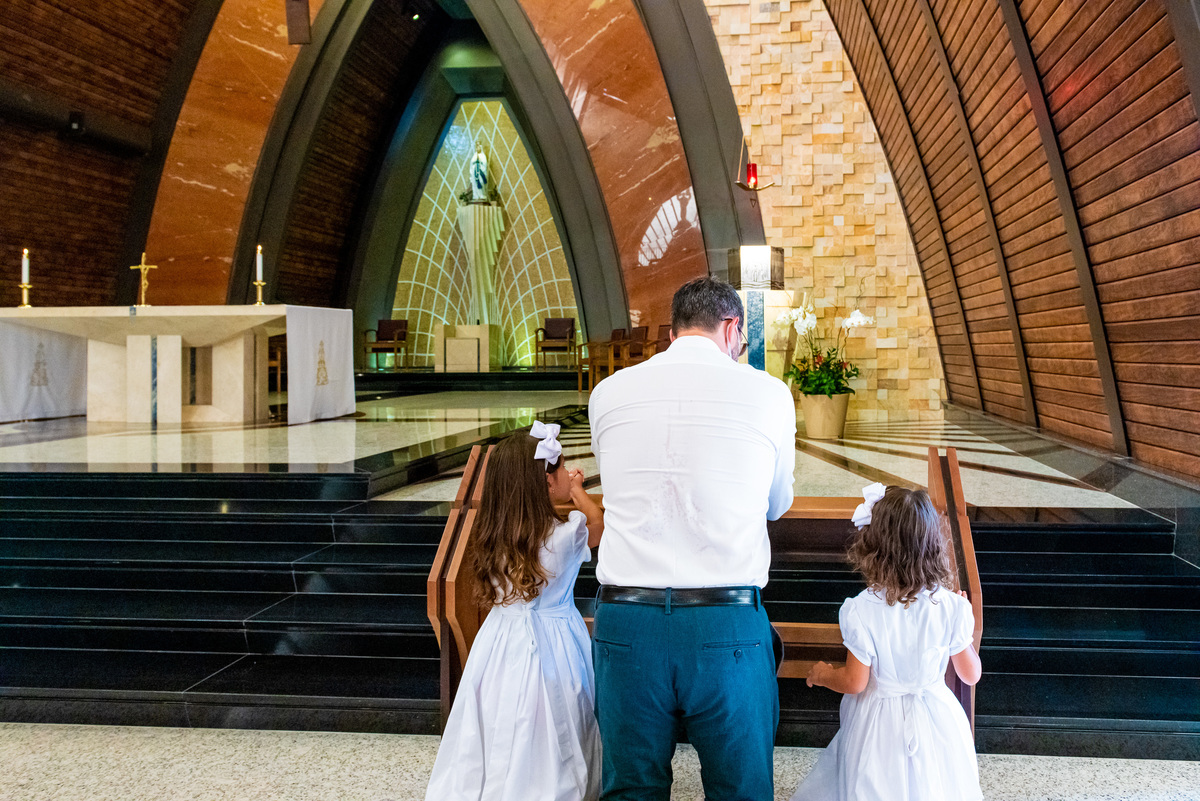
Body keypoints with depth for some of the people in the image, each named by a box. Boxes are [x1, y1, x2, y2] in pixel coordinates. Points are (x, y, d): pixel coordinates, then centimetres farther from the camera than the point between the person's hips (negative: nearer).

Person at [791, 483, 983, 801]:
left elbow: (854, 682, -13)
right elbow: (971, 674, -3)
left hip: (879, 727, -2)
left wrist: (822, 674, 7)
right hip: (934, 724, 2)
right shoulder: (951, 607, -16)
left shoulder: (861, 612, -23)